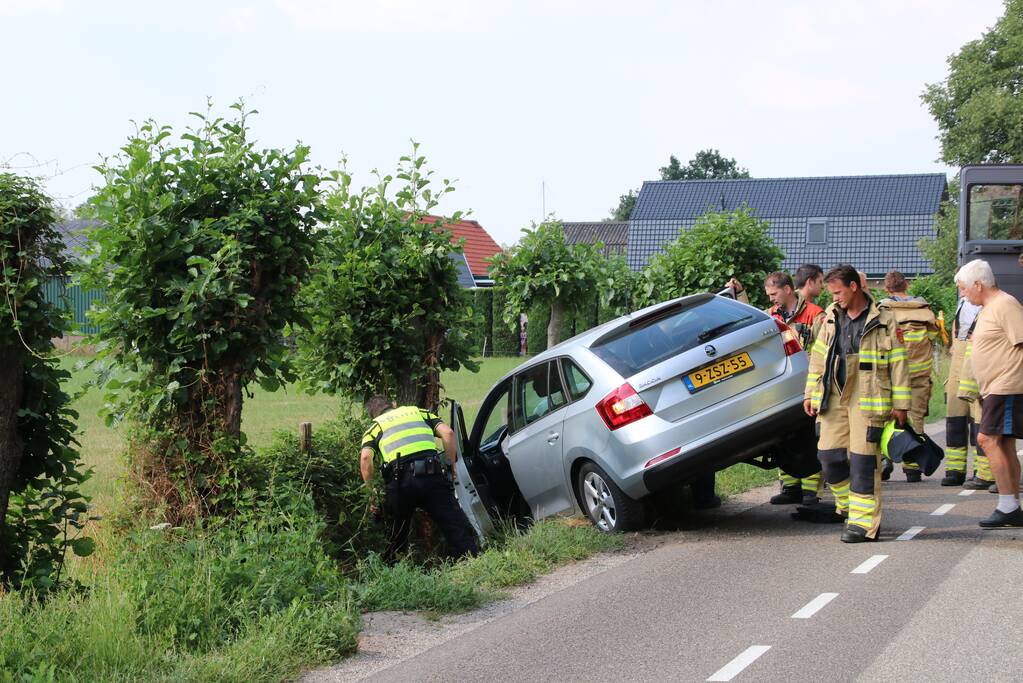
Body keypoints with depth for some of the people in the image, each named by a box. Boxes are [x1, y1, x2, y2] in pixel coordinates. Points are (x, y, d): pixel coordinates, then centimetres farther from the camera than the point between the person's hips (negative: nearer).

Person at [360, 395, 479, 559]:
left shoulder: (374, 428, 23)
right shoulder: (418, 412, 29)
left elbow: (366, 457, 1)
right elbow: (447, 433, 12)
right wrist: (451, 466, 19)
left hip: (399, 480, 0)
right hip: (432, 476, 0)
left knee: (396, 536, 19)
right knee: (457, 527, -3)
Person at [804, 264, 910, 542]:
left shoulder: (883, 321, -2)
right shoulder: (831, 318, 12)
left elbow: (898, 363, -1)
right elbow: (818, 358, 19)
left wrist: (900, 405, -3)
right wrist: (810, 394, 14)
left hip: (868, 401, -5)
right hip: (834, 399, 5)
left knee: (863, 460, -7)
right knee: (829, 455, 1)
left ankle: (863, 522, -2)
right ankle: (847, 505, 24)